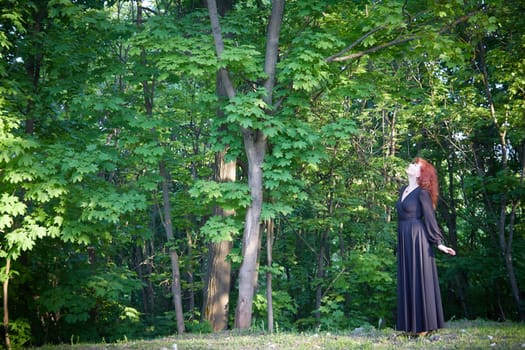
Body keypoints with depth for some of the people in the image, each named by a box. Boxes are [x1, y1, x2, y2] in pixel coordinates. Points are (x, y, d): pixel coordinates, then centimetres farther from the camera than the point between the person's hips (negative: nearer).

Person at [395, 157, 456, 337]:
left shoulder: (422, 193, -10)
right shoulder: (403, 190, 13)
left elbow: (430, 218, -11)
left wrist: (439, 243, -14)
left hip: (417, 239, -8)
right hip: (404, 240, 8)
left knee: (420, 279, -3)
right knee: (407, 281, 9)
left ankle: (424, 325, 4)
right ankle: (411, 325, 15)